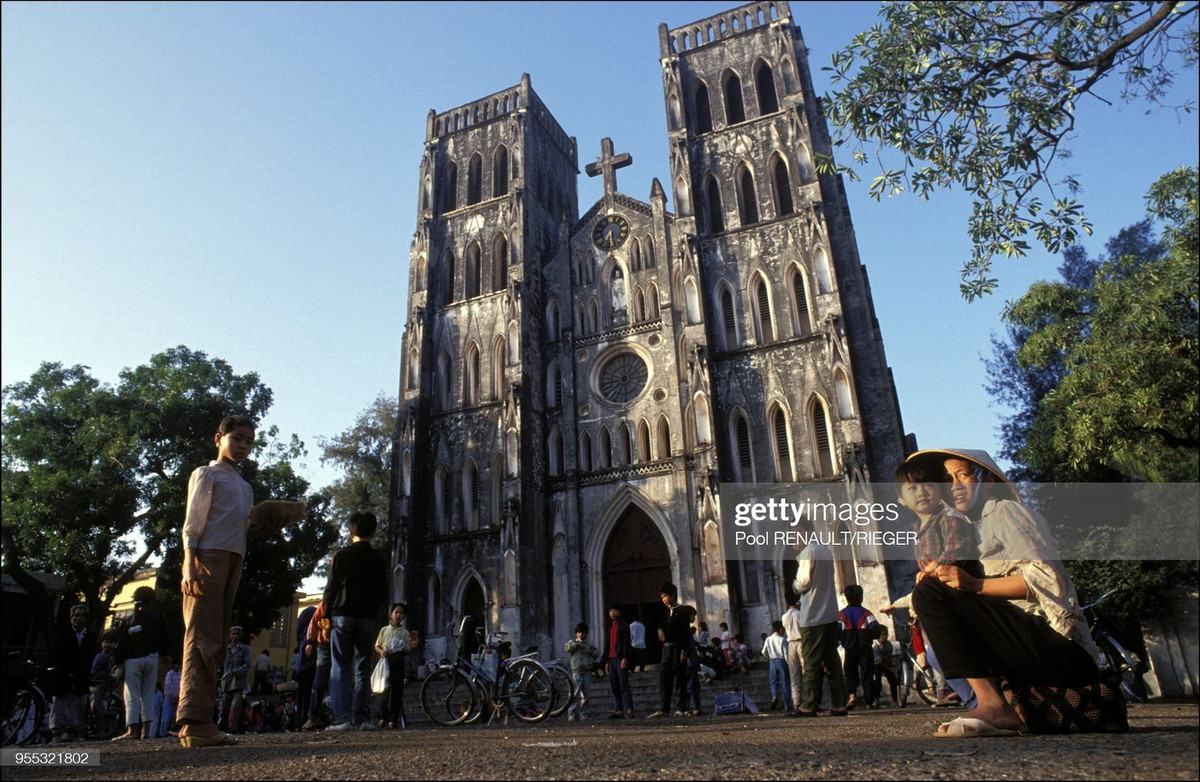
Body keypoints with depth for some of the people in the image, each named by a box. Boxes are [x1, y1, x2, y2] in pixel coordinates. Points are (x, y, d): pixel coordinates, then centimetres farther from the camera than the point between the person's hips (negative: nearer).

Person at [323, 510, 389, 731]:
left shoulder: (341, 556, -1)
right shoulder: (378, 559, 4)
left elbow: (331, 589, -1)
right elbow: (383, 593, 5)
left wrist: (326, 616, 6)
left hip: (343, 615, -2)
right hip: (368, 618, 2)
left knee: (341, 668, 2)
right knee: (363, 668, 7)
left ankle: (342, 718, -5)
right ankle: (362, 717, 4)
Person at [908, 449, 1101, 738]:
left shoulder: (1005, 509, -1)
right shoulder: (983, 525, 24)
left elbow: (1046, 577, -14)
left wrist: (976, 585, -24)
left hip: (1054, 643, -10)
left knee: (932, 592, -21)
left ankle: (992, 706, -25)